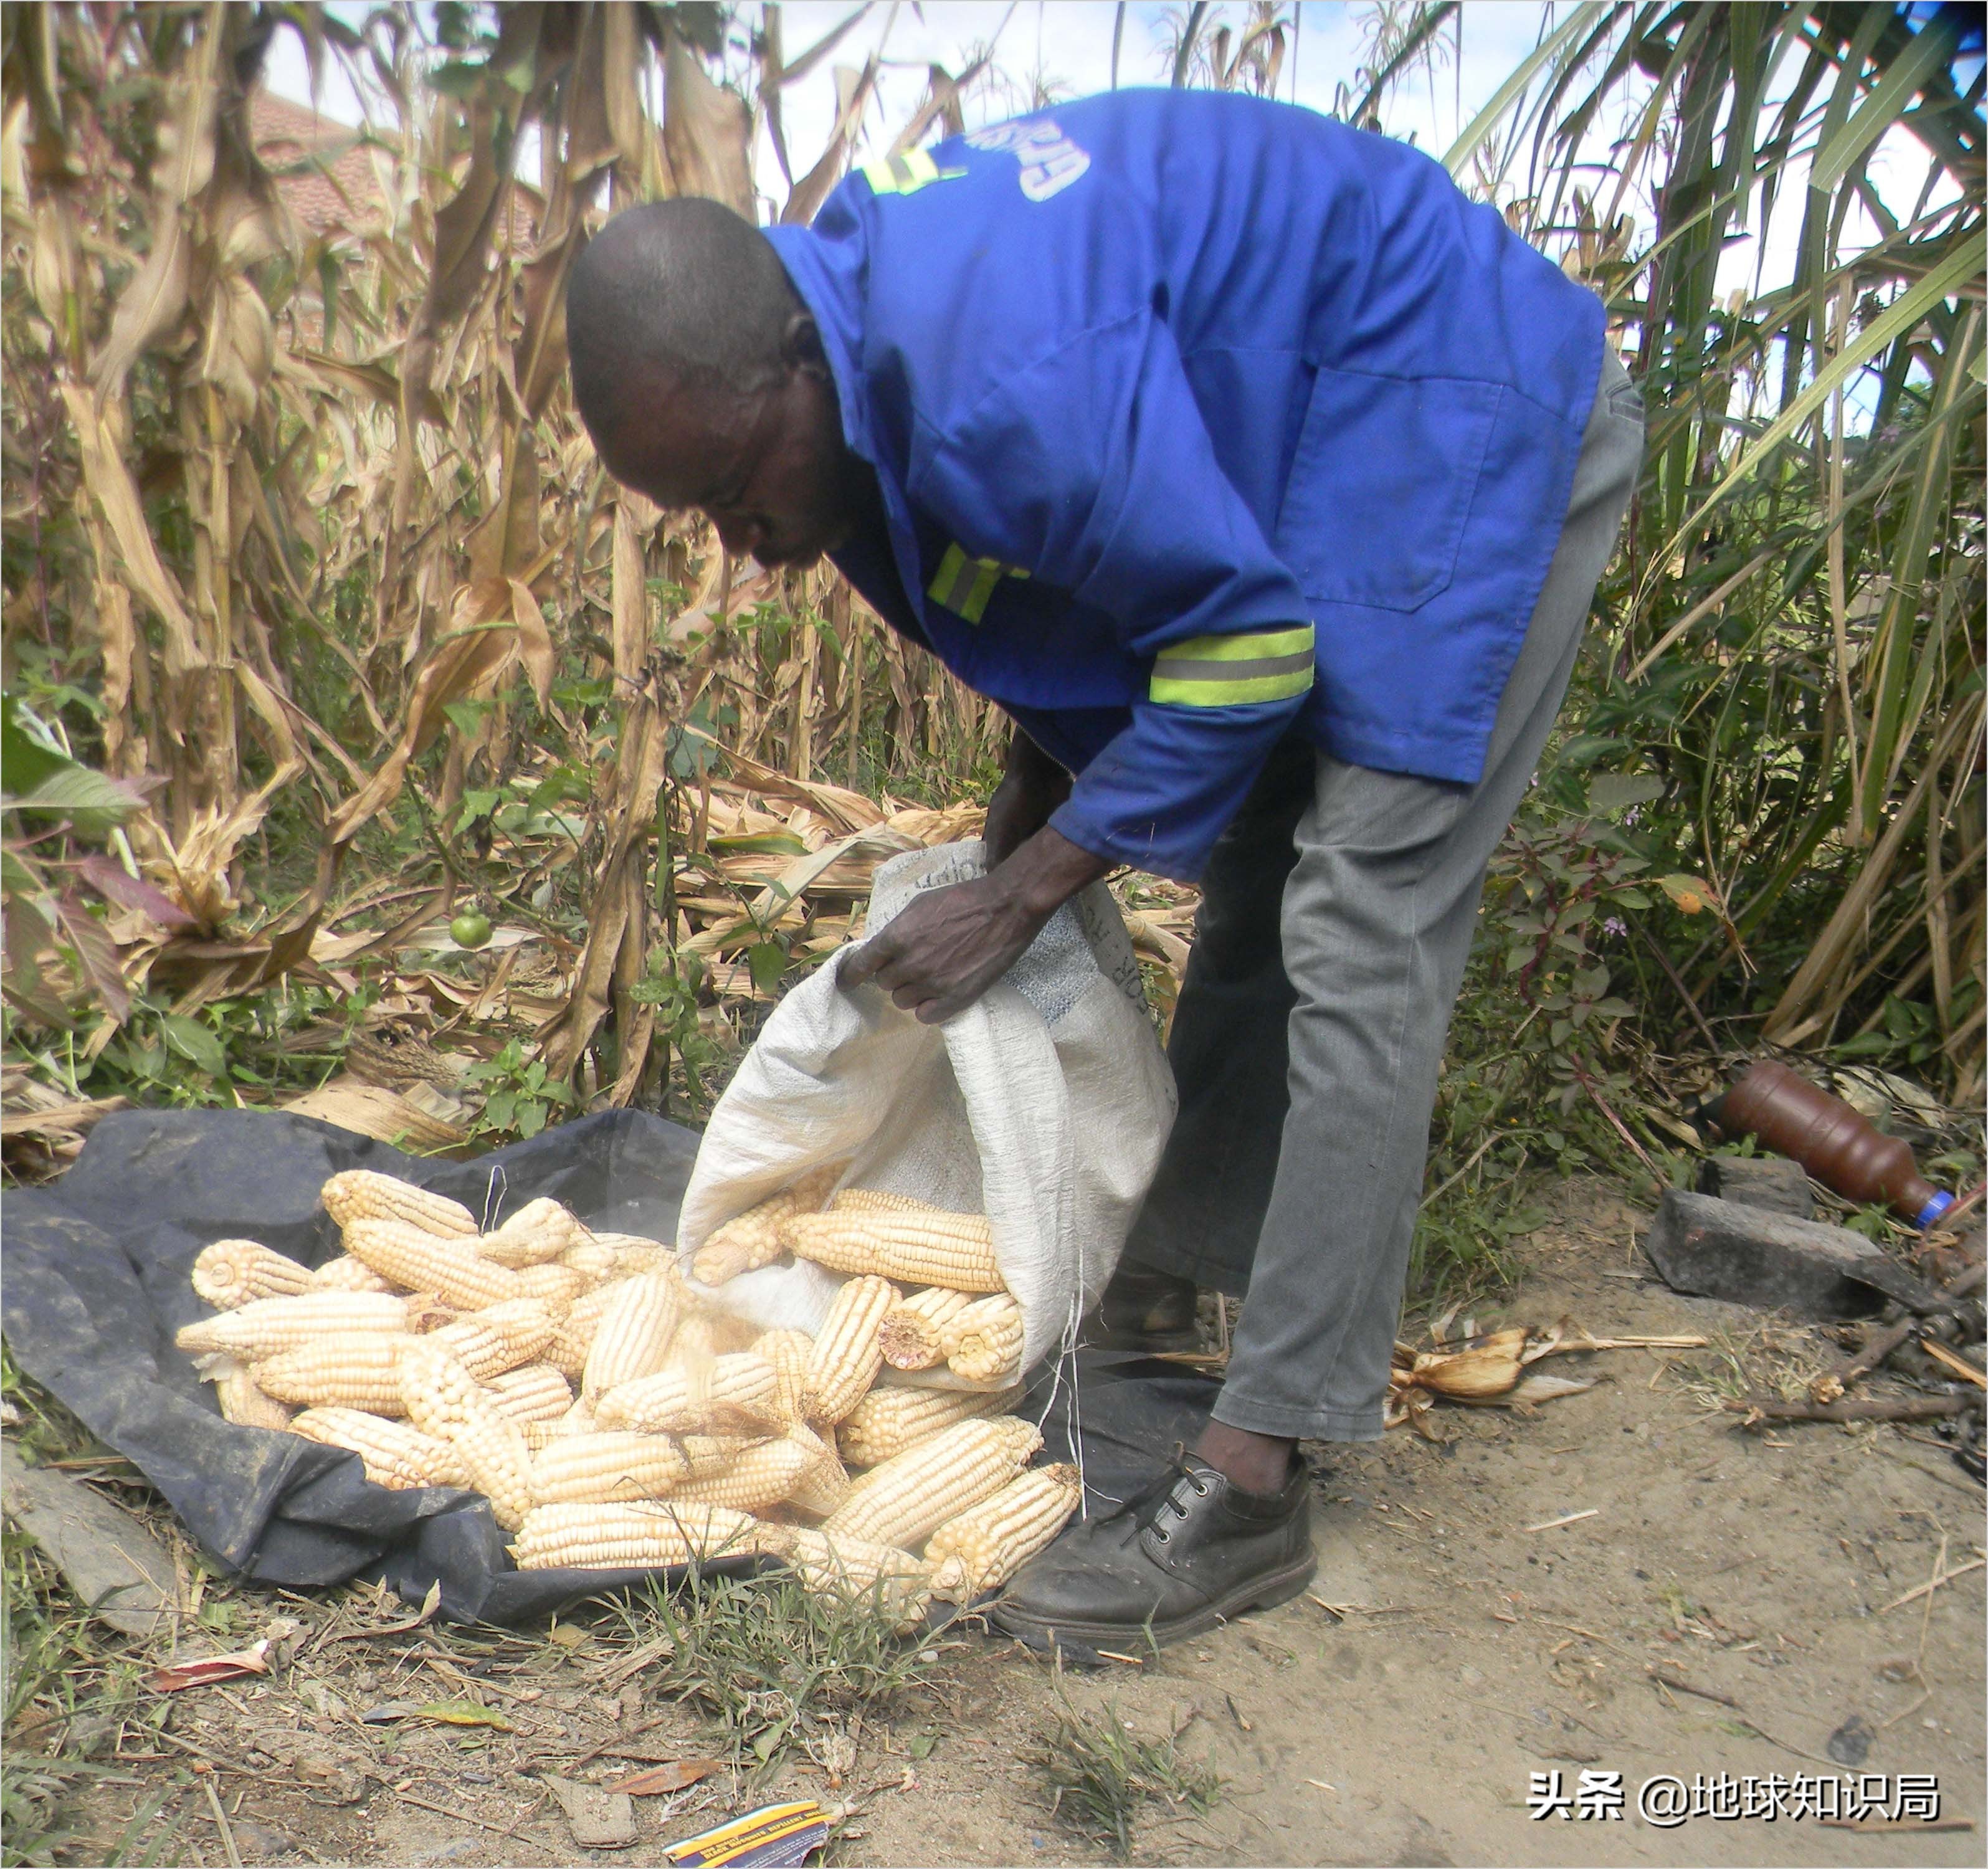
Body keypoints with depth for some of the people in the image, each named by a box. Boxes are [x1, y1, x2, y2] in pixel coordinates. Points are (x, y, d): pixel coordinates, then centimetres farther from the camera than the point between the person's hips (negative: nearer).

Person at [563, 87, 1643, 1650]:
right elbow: (1081, 564, 11)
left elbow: (1245, 644, -26)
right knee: (1255, 885, 12)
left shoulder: (1003, 380, -34)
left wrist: (1022, 895, -20)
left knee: (1358, 938, -16)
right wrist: (1038, 782, 4)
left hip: (1475, 422, -10)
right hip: (1298, 457, 10)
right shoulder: (860, 309, -3)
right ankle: (1165, 1285, 25)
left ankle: (1252, 1490, -13)